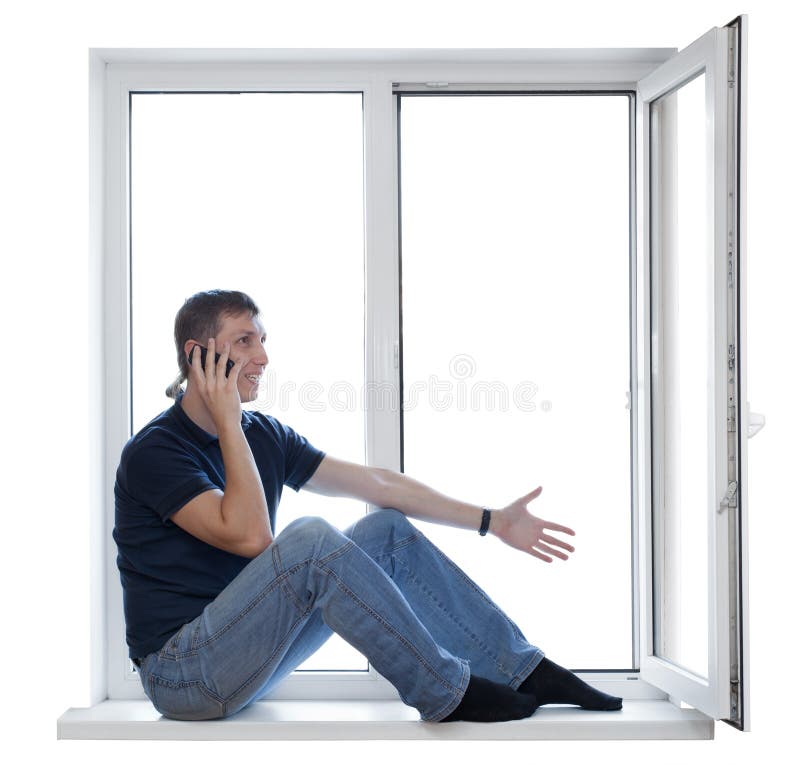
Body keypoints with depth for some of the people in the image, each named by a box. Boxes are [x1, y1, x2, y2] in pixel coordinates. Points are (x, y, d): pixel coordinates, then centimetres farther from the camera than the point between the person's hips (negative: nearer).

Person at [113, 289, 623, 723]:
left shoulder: (264, 435, 8)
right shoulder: (154, 452, -15)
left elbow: (377, 483, 8)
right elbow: (249, 535, -26)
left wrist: (492, 521, 6)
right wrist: (228, 422, -22)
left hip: (248, 642, 8)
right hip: (182, 671, -8)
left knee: (388, 533, -1)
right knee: (310, 541, -30)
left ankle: (526, 670, -1)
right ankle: (446, 693, -19)